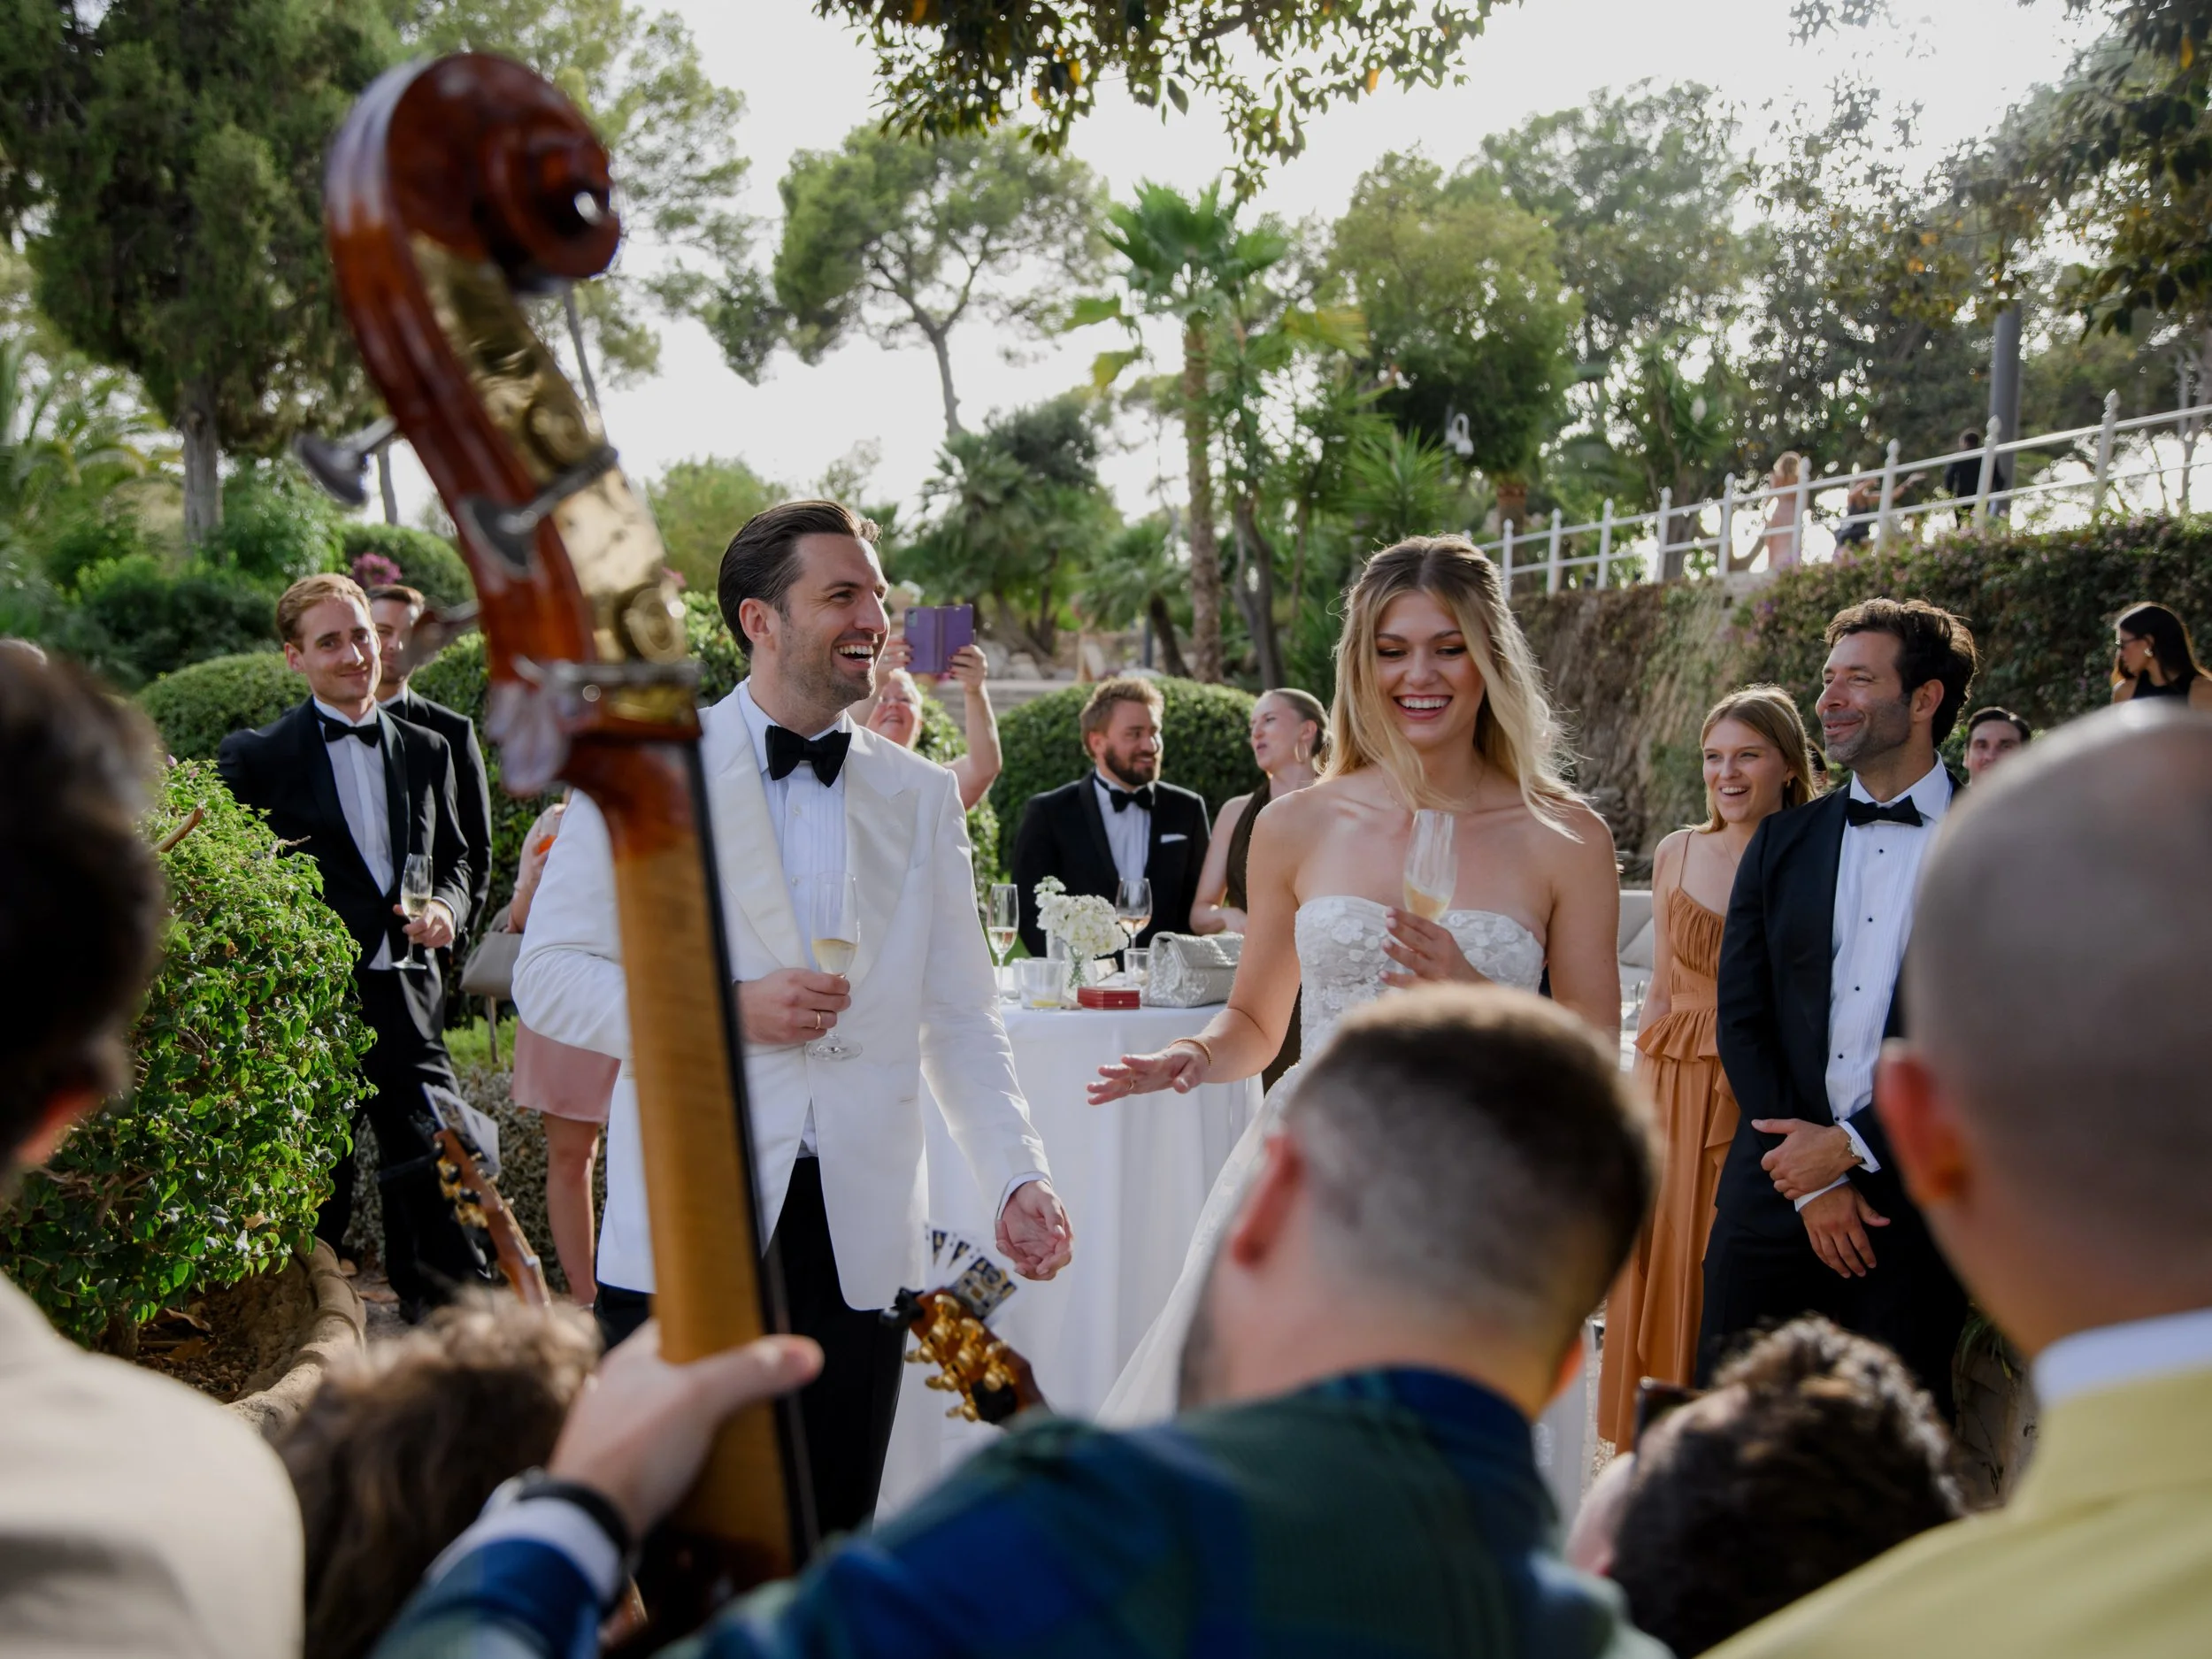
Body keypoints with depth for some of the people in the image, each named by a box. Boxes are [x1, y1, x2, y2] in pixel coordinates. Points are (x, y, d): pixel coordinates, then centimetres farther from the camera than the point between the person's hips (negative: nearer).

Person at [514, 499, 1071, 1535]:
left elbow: (960, 1015, 11)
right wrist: (727, 1011, -15)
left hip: (861, 1243, 3)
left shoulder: (922, 797, 12)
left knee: (830, 1548, 9)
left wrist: (1017, 1177, -3)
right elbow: (546, 976, -3)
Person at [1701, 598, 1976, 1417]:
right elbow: (1742, 1018, 6)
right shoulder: (1782, 843, 9)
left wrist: (1852, 1148, -9)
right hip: (1775, 1196, 3)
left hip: (1913, 1200, -3)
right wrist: (1809, 1180, -4)